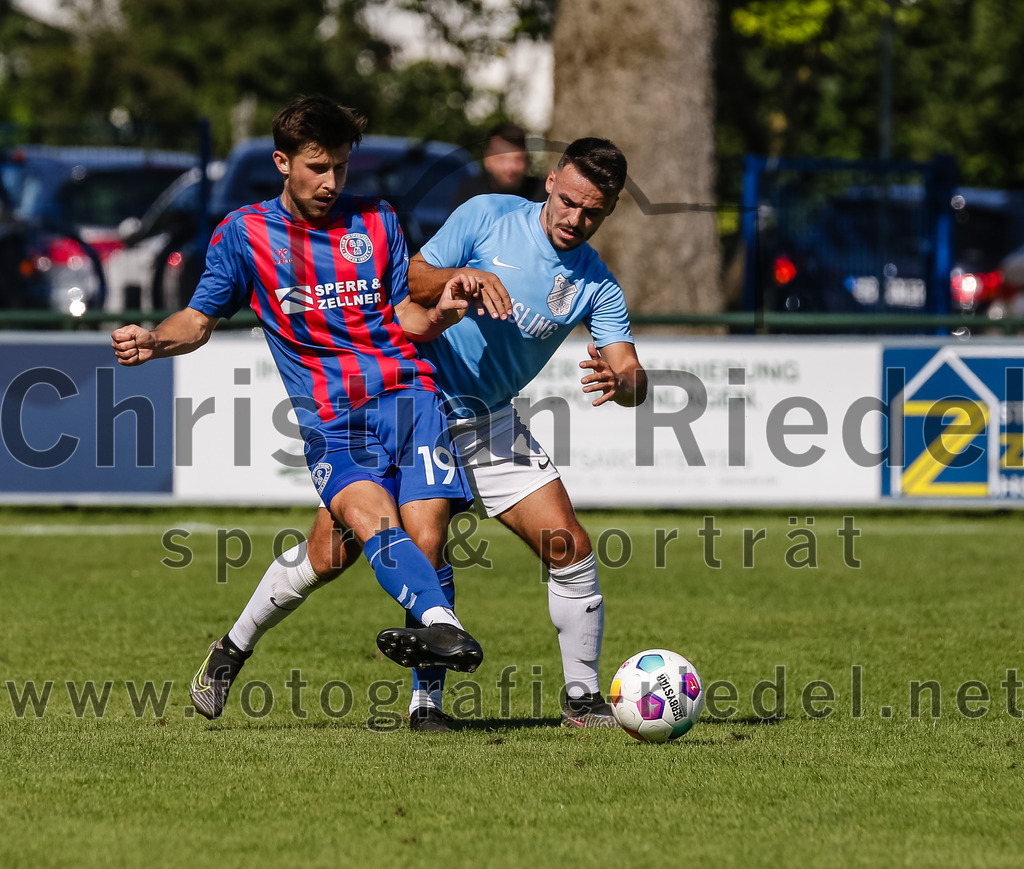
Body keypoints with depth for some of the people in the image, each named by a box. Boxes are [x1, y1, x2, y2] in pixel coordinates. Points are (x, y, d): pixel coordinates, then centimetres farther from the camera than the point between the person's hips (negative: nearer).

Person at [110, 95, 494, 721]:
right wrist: (153, 340, -4)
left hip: (405, 394, 2)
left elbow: (405, 321, 17)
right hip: (329, 418, -1)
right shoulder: (244, 233, 12)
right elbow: (200, 321, 16)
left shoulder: (376, 222, 16)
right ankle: (443, 627, -54)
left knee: (425, 539, -17)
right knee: (369, 518, -31)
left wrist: (442, 311, -5)